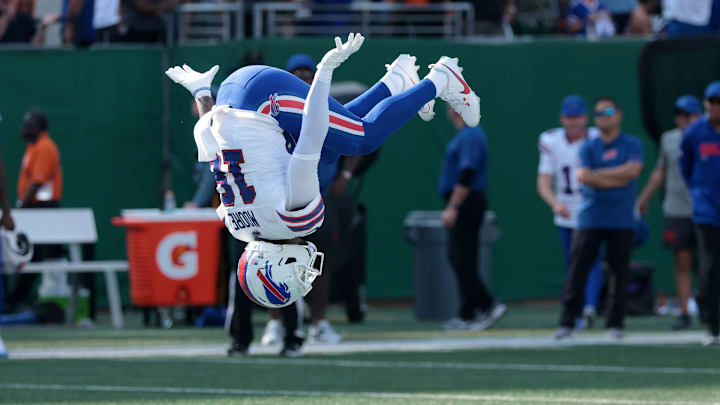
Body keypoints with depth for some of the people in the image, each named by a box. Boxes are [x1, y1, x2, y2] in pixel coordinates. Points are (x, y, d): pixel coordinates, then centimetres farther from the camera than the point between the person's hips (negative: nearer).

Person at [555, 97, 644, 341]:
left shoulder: (632, 145, 6)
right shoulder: (588, 147, 9)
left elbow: (633, 170, -12)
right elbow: (583, 176, -7)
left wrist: (599, 174, -8)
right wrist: (617, 180, -10)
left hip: (621, 220, -1)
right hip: (590, 218, 1)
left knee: (619, 270, 0)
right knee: (578, 268, -4)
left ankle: (615, 323, 9)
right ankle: (567, 322, -1)